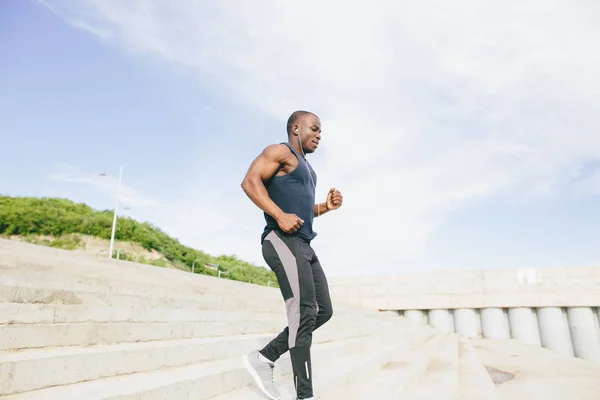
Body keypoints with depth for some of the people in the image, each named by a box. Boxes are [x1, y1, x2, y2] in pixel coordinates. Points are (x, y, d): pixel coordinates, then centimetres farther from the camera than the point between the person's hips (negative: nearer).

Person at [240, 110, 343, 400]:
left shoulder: (306, 166, 27)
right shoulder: (280, 151, 0)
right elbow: (250, 181, -14)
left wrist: (325, 207, 13)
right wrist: (280, 216, -24)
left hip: (304, 245, 10)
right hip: (282, 241, -10)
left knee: (323, 311, 7)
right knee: (304, 313, -14)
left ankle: (264, 358, 13)